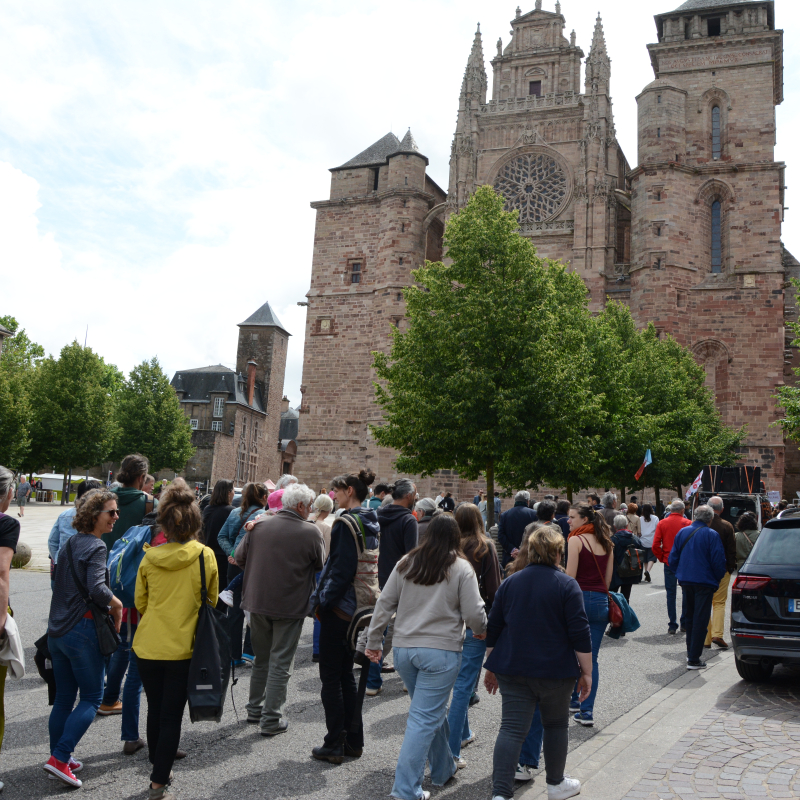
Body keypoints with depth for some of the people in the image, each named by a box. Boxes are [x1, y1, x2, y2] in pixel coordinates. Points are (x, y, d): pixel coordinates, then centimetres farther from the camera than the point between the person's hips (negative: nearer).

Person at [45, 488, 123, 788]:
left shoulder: (69, 544, 12)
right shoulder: (95, 547, -14)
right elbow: (97, 588, -25)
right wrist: (117, 605, -9)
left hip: (57, 630, 8)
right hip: (83, 631, -8)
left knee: (63, 698, 15)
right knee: (91, 698, 3)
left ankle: (59, 759, 22)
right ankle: (60, 757, -3)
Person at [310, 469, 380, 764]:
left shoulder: (346, 522, -17)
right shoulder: (371, 523, 9)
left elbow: (341, 567, -22)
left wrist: (324, 599, -13)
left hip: (339, 608, -9)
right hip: (360, 606, 9)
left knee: (330, 676, 2)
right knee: (346, 674, 17)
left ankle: (334, 745, 8)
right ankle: (353, 741, 22)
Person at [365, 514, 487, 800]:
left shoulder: (406, 563, 5)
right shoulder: (462, 568, -6)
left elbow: (385, 603, 6)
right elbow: (474, 613, -7)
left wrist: (373, 641, 14)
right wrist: (480, 631, 14)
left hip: (403, 648, 5)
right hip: (441, 651, -5)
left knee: (434, 711, 22)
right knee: (425, 718, 1)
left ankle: (444, 769, 36)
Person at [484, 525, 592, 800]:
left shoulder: (509, 583, 5)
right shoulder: (566, 585, -7)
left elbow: (493, 630, 9)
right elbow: (580, 634, -10)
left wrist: (492, 668, 18)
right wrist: (586, 672, -1)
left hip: (512, 670, 3)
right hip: (555, 671, -2)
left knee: (512, 728, 1)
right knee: (556, 724, 17)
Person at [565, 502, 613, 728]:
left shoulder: (576, 540, -8)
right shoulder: (606, 543, 10)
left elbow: (570, 576, -13)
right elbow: (608, 579, 12)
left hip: (580, 598, -5)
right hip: (601, 602, 5)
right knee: (591, 658, 7)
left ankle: (572, 699, 26)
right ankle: (587, 711, 4)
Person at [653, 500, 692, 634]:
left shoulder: (662, 523, -2)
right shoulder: (688, 523, -7)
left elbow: (655, 546, -5)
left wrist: (662, 558, 8)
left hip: (669, 563, 1)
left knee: (671, 593, 7)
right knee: (686, 593, 12)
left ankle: (672, 625, 7)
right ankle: (684, 624, 16)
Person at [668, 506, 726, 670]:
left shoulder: (682, 532, 4)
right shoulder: (712, 535, -11)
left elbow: (673, 558, 8)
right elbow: (718, 561, -12)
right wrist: (718, 578, 4)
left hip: (686, 581, 5)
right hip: (705, 582, -5)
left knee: (689, 616, 20)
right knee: (700, 619, -1)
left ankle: (690, 652, 30)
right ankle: (693, 659, -3)